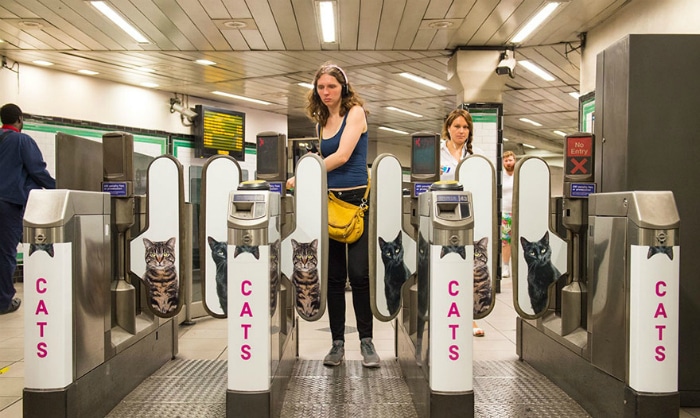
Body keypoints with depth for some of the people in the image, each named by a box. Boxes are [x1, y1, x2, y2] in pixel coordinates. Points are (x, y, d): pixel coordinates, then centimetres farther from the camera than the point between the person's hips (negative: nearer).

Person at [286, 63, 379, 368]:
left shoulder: (355, 112, -2)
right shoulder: (320, 122, 16)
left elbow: (342, 155, -14)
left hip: (357, 198, -5)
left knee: (359, 273, -7)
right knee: (333, 275, 6)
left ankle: (366, 340, 7)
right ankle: (337, 342, 14)